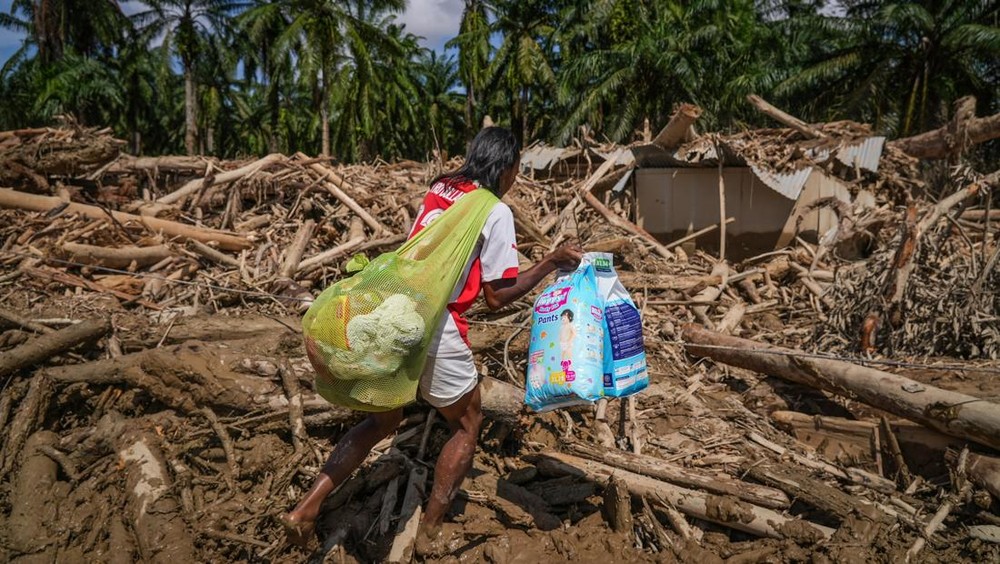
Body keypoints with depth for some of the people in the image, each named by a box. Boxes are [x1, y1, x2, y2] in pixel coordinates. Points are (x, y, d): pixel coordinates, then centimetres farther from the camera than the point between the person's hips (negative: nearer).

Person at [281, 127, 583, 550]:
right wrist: (551, 263, 3)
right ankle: (430, 532, 23)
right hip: (432, 327, -6)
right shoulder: (496, 212, -3)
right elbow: (498, 296, -4)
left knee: (383, 420, 25)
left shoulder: (439, 189, 15)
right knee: (467, 424, 18)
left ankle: (306, 508, 18)